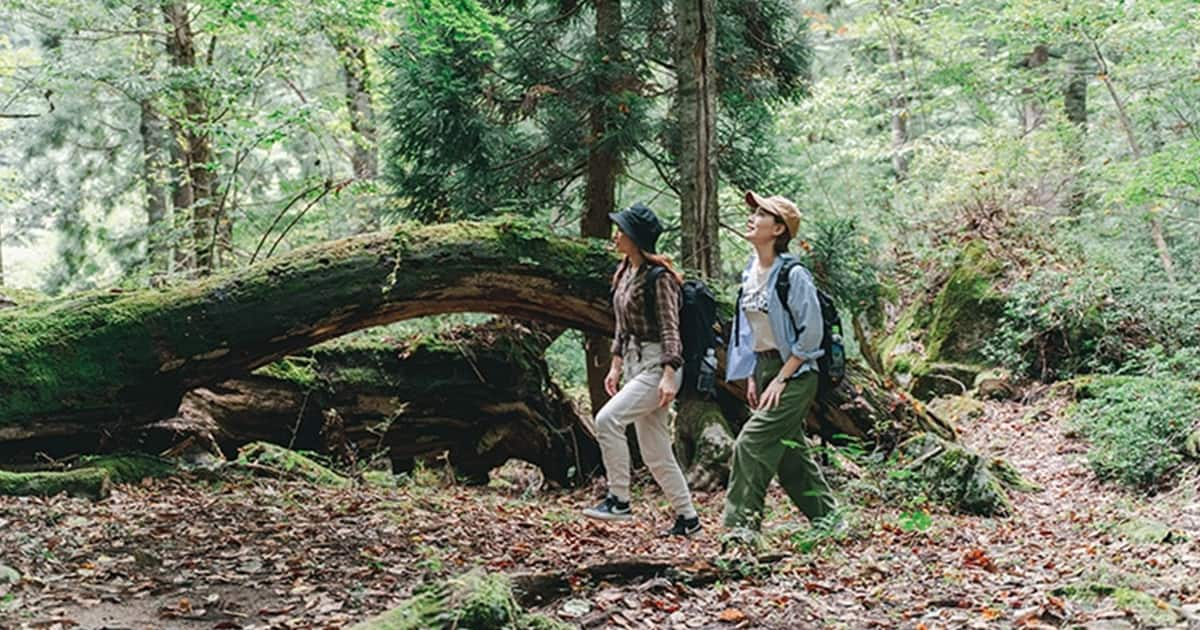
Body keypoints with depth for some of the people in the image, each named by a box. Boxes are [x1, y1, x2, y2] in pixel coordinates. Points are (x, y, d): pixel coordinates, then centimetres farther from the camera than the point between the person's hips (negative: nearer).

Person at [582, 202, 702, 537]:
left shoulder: (659, 276, -14)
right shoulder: (624, 271, 12)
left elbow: (670, 330, -17)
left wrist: (669, 375, -24)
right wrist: (616, 365, 17)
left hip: (658, 364, -9)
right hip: (635, 363, 9)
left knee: (607, 418, -23)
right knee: (655, 452, 10)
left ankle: (619, 501, -14)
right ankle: (687, 517, 20)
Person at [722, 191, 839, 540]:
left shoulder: (793, 274, -16)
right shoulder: (751, 271, 9)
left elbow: (811, 333, -18)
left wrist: (781, 379, -17)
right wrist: (752, 376, 13)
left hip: (794, 372, -8)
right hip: (764, 367, 8)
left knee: (752, 442, -15)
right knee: (790, 451, 13)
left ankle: (742, 523, -9)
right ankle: (827, 518, 27)